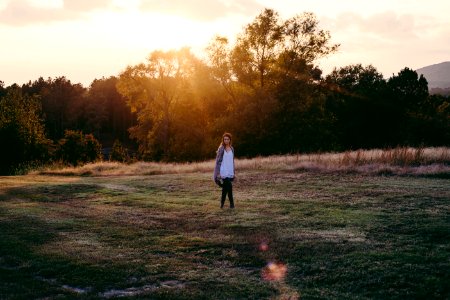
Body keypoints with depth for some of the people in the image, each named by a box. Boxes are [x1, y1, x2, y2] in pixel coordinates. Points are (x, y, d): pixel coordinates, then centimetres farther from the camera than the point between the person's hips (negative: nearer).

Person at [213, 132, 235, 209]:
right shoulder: (221, 149, -5)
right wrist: (218, 173, -11)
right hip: (223, 172, -5)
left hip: (230, 172, 5)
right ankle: (231, 202, 1)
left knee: (225, 188, 8)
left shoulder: (232, 149, 10)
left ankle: (222, 203, 18)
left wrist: (233, 172, 15)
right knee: (229, 187, -10)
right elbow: (218, 161, -6)